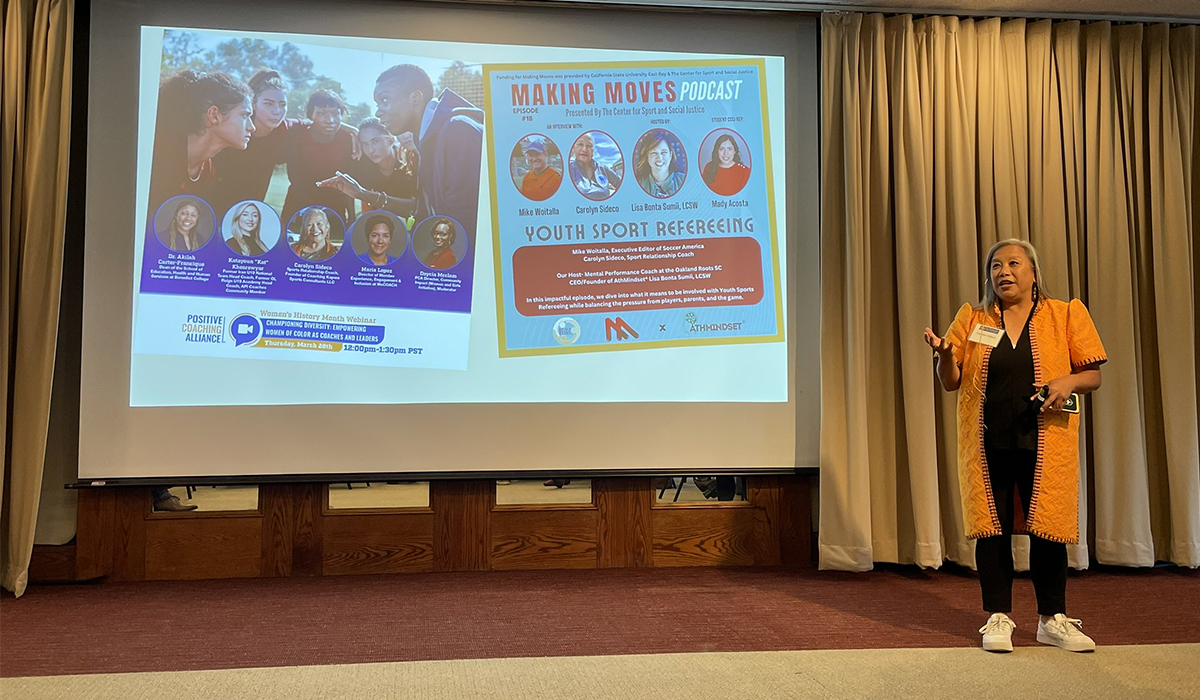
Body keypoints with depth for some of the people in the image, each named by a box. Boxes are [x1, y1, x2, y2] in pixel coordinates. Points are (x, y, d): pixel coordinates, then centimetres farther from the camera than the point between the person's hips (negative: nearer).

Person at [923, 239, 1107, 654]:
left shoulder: (1066, 315, 6)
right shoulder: (972, 320, 9)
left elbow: (1094, 376, 7)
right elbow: (951, 383, 7)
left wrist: (1069, 381, -15)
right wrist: (945, 354, -13)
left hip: (1045, 442, -1)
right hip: (989, 444, 1)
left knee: (1048, 526, 4)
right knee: (993, 527, 3)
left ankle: (1052, 619, 18)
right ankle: (998, 618, 14)